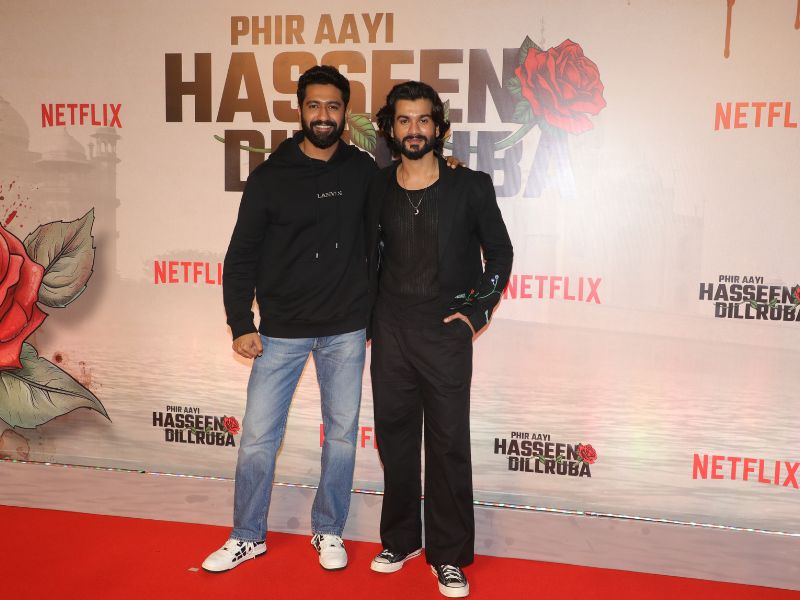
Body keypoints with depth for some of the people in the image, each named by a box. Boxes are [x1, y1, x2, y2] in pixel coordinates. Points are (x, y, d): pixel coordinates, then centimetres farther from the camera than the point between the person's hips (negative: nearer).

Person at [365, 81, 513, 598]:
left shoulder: (470, 186, -4)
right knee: (395, 436, 12)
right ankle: (400, 538, 30)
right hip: (390, 331, 3)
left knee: (448, 443, 3)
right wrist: (366, 318, 8)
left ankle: (450, 556, 17)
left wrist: (477, 312, -5)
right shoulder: (377, 189, 4)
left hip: (446, 333, -3)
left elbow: (500, 253, 3)